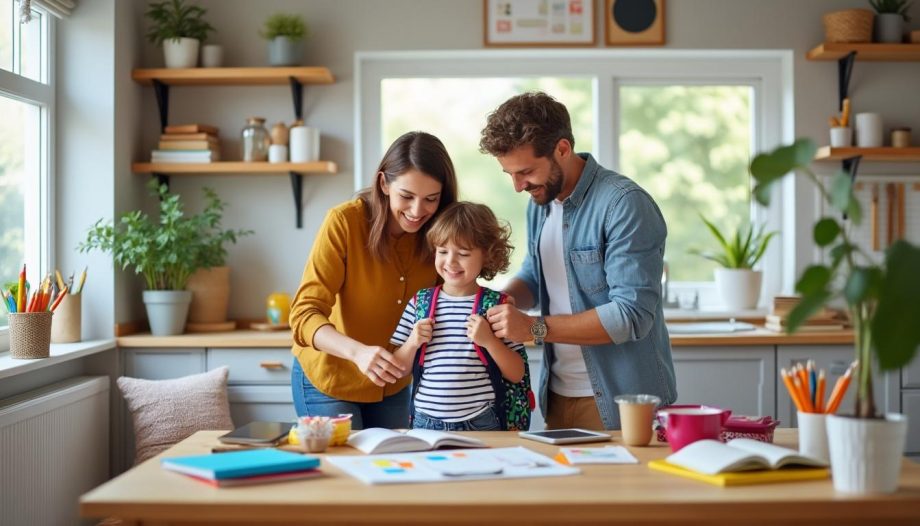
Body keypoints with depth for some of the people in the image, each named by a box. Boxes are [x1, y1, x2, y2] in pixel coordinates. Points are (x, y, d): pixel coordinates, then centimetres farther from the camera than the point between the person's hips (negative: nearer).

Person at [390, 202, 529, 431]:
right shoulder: (420, 302, 4)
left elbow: (517, 375, -2)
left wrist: (489, 340, -15)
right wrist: (412, 343, -9)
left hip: (481, 423, -2)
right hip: (425, 421, 2)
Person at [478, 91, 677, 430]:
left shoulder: (624, 204, -19)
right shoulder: (540, 202, 6)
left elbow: (632, 315, -25)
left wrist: (534, 328, -25)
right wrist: (503, 301, -3)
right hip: (557, 395, 7)